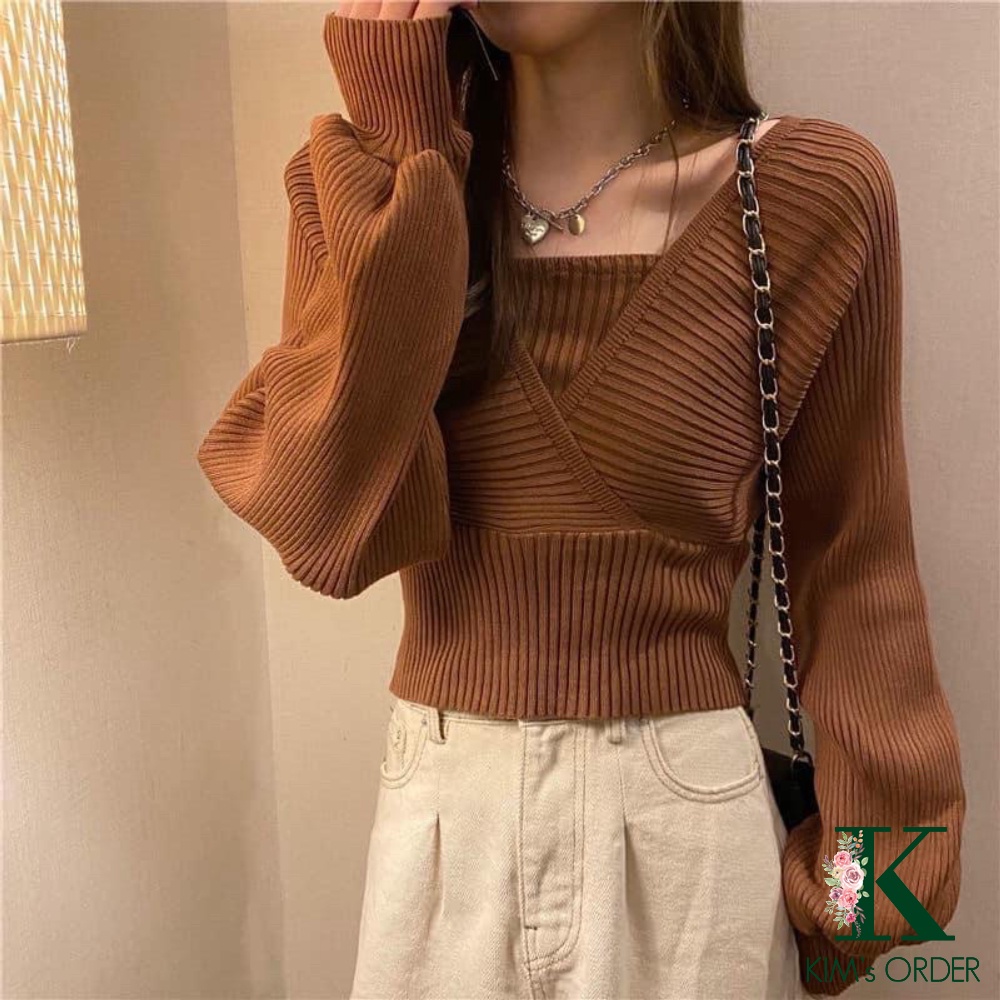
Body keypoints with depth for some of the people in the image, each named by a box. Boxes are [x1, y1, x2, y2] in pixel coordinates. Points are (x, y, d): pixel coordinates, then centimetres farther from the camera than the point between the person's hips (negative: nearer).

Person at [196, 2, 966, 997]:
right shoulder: (369, 184, -4)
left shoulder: (808, 191, -11)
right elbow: (328, 529, -16)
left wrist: (867, 869, 1)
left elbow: (850, 563, -3)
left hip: (683, 820, -1)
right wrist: (402, 163, -18)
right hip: (437, 813, 2)